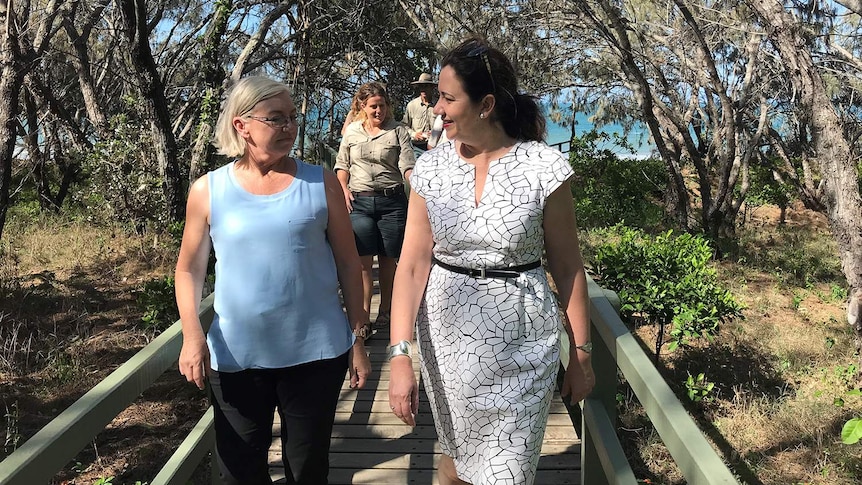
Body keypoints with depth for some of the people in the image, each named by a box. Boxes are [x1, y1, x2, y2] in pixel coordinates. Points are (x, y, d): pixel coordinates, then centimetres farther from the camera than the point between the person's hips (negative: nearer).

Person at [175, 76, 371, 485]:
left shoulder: (320, 183, -2)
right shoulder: (208, 191, -2)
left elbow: (347, 263, 3)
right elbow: (189, 269, 5)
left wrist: (357, 338, 3)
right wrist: (191, 334, -10)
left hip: (316, 352, 0)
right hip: (235, 357, 1)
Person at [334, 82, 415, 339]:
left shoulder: (398, 131, 2)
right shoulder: (352, 131, 11)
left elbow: (407, 166, -6)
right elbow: (342, 164, 19)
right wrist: (343, 189, 3)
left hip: (392, 201, -1)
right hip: (359, 202, 1)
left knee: (388, 260, 5)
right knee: (363, 261, -4)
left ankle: (385, 312, 21)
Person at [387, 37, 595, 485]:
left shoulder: (543, 167, -11)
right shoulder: (430, 168, -3)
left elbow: (567, 266, -3)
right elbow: (413, 265, -6)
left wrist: (581, 353, 2)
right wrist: (399, 356, -14)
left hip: (522, 343, -2)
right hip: (447, 338, 3)